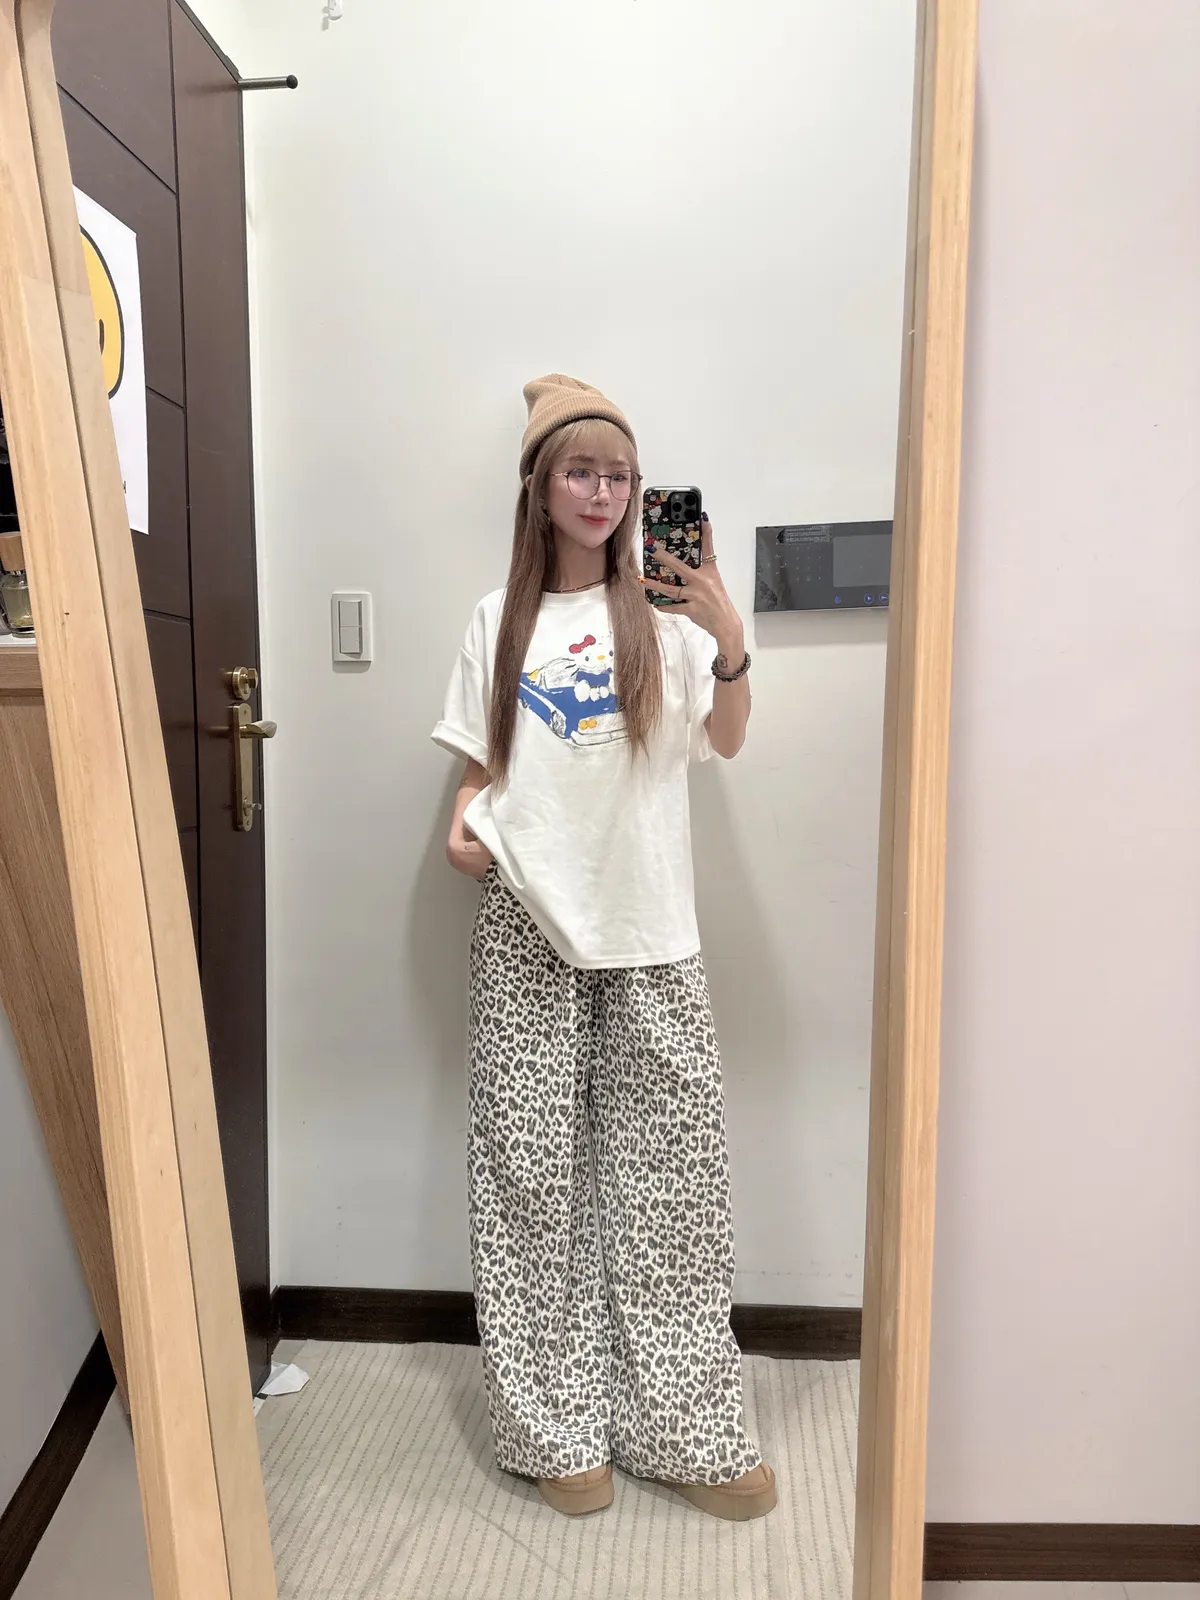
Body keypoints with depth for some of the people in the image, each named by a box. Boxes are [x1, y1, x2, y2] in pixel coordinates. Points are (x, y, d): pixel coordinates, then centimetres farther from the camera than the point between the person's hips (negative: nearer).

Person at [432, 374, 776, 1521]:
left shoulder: (664, 609, 5)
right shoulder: (501, 620, 9)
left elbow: (727, 740, -5)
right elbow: (481, 762, 14)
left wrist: (729, 640, -21)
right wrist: (466, 823, -6)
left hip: (648, 926, -1)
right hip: (527, 923, 1)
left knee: (669, 1169, 4)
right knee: (532, 1171, 5)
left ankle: (683, 1426, 20)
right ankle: (558, 1425, 22)